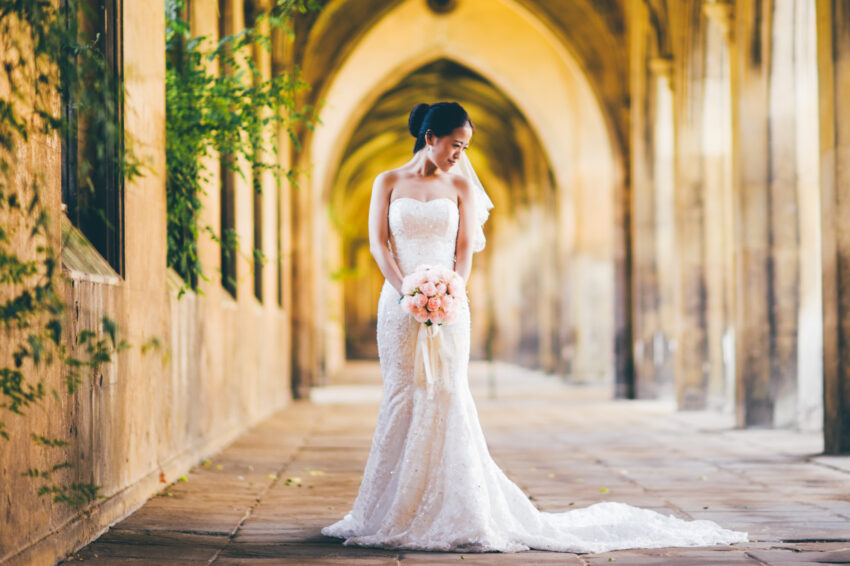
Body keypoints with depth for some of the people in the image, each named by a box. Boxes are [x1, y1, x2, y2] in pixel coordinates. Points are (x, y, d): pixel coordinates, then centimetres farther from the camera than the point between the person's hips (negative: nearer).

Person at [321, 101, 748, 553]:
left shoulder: (460, 186, 10)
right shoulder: (388, 183, 8)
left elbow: (465, 249, 3)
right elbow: (378, 243, 1)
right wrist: (407, 292, -13)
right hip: (398, 305, 0)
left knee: (446, 400, -6)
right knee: (401, 400, -1)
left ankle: (454, 514, -3)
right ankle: (396, 512, 6)